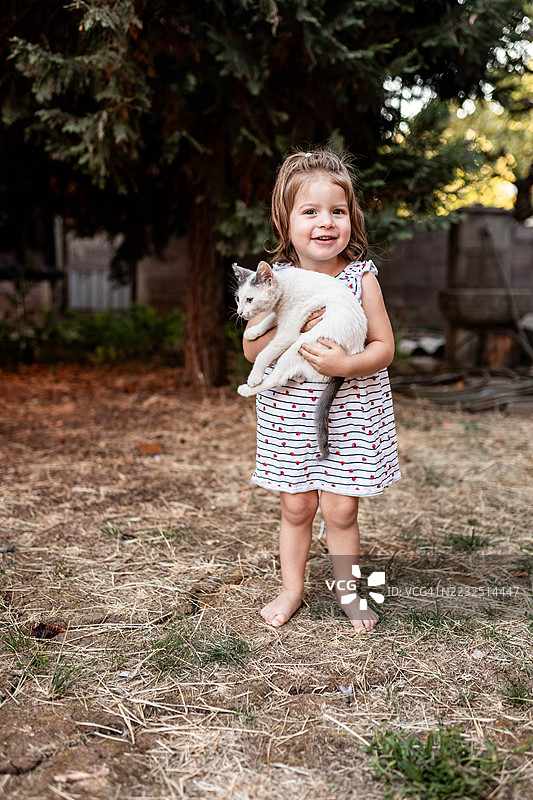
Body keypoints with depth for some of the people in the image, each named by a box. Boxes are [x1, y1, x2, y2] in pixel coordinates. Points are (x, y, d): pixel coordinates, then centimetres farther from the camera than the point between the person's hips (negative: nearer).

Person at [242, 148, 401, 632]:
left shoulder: (361, 278, -7)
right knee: (296, 506, 9)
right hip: (289, 412, 1)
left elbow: (384, 347, -6)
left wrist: (346, 364, -25)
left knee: (340, 509, 2)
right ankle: (292, 589, 28)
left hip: (351, 411, -1)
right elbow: (251, 349, -2)